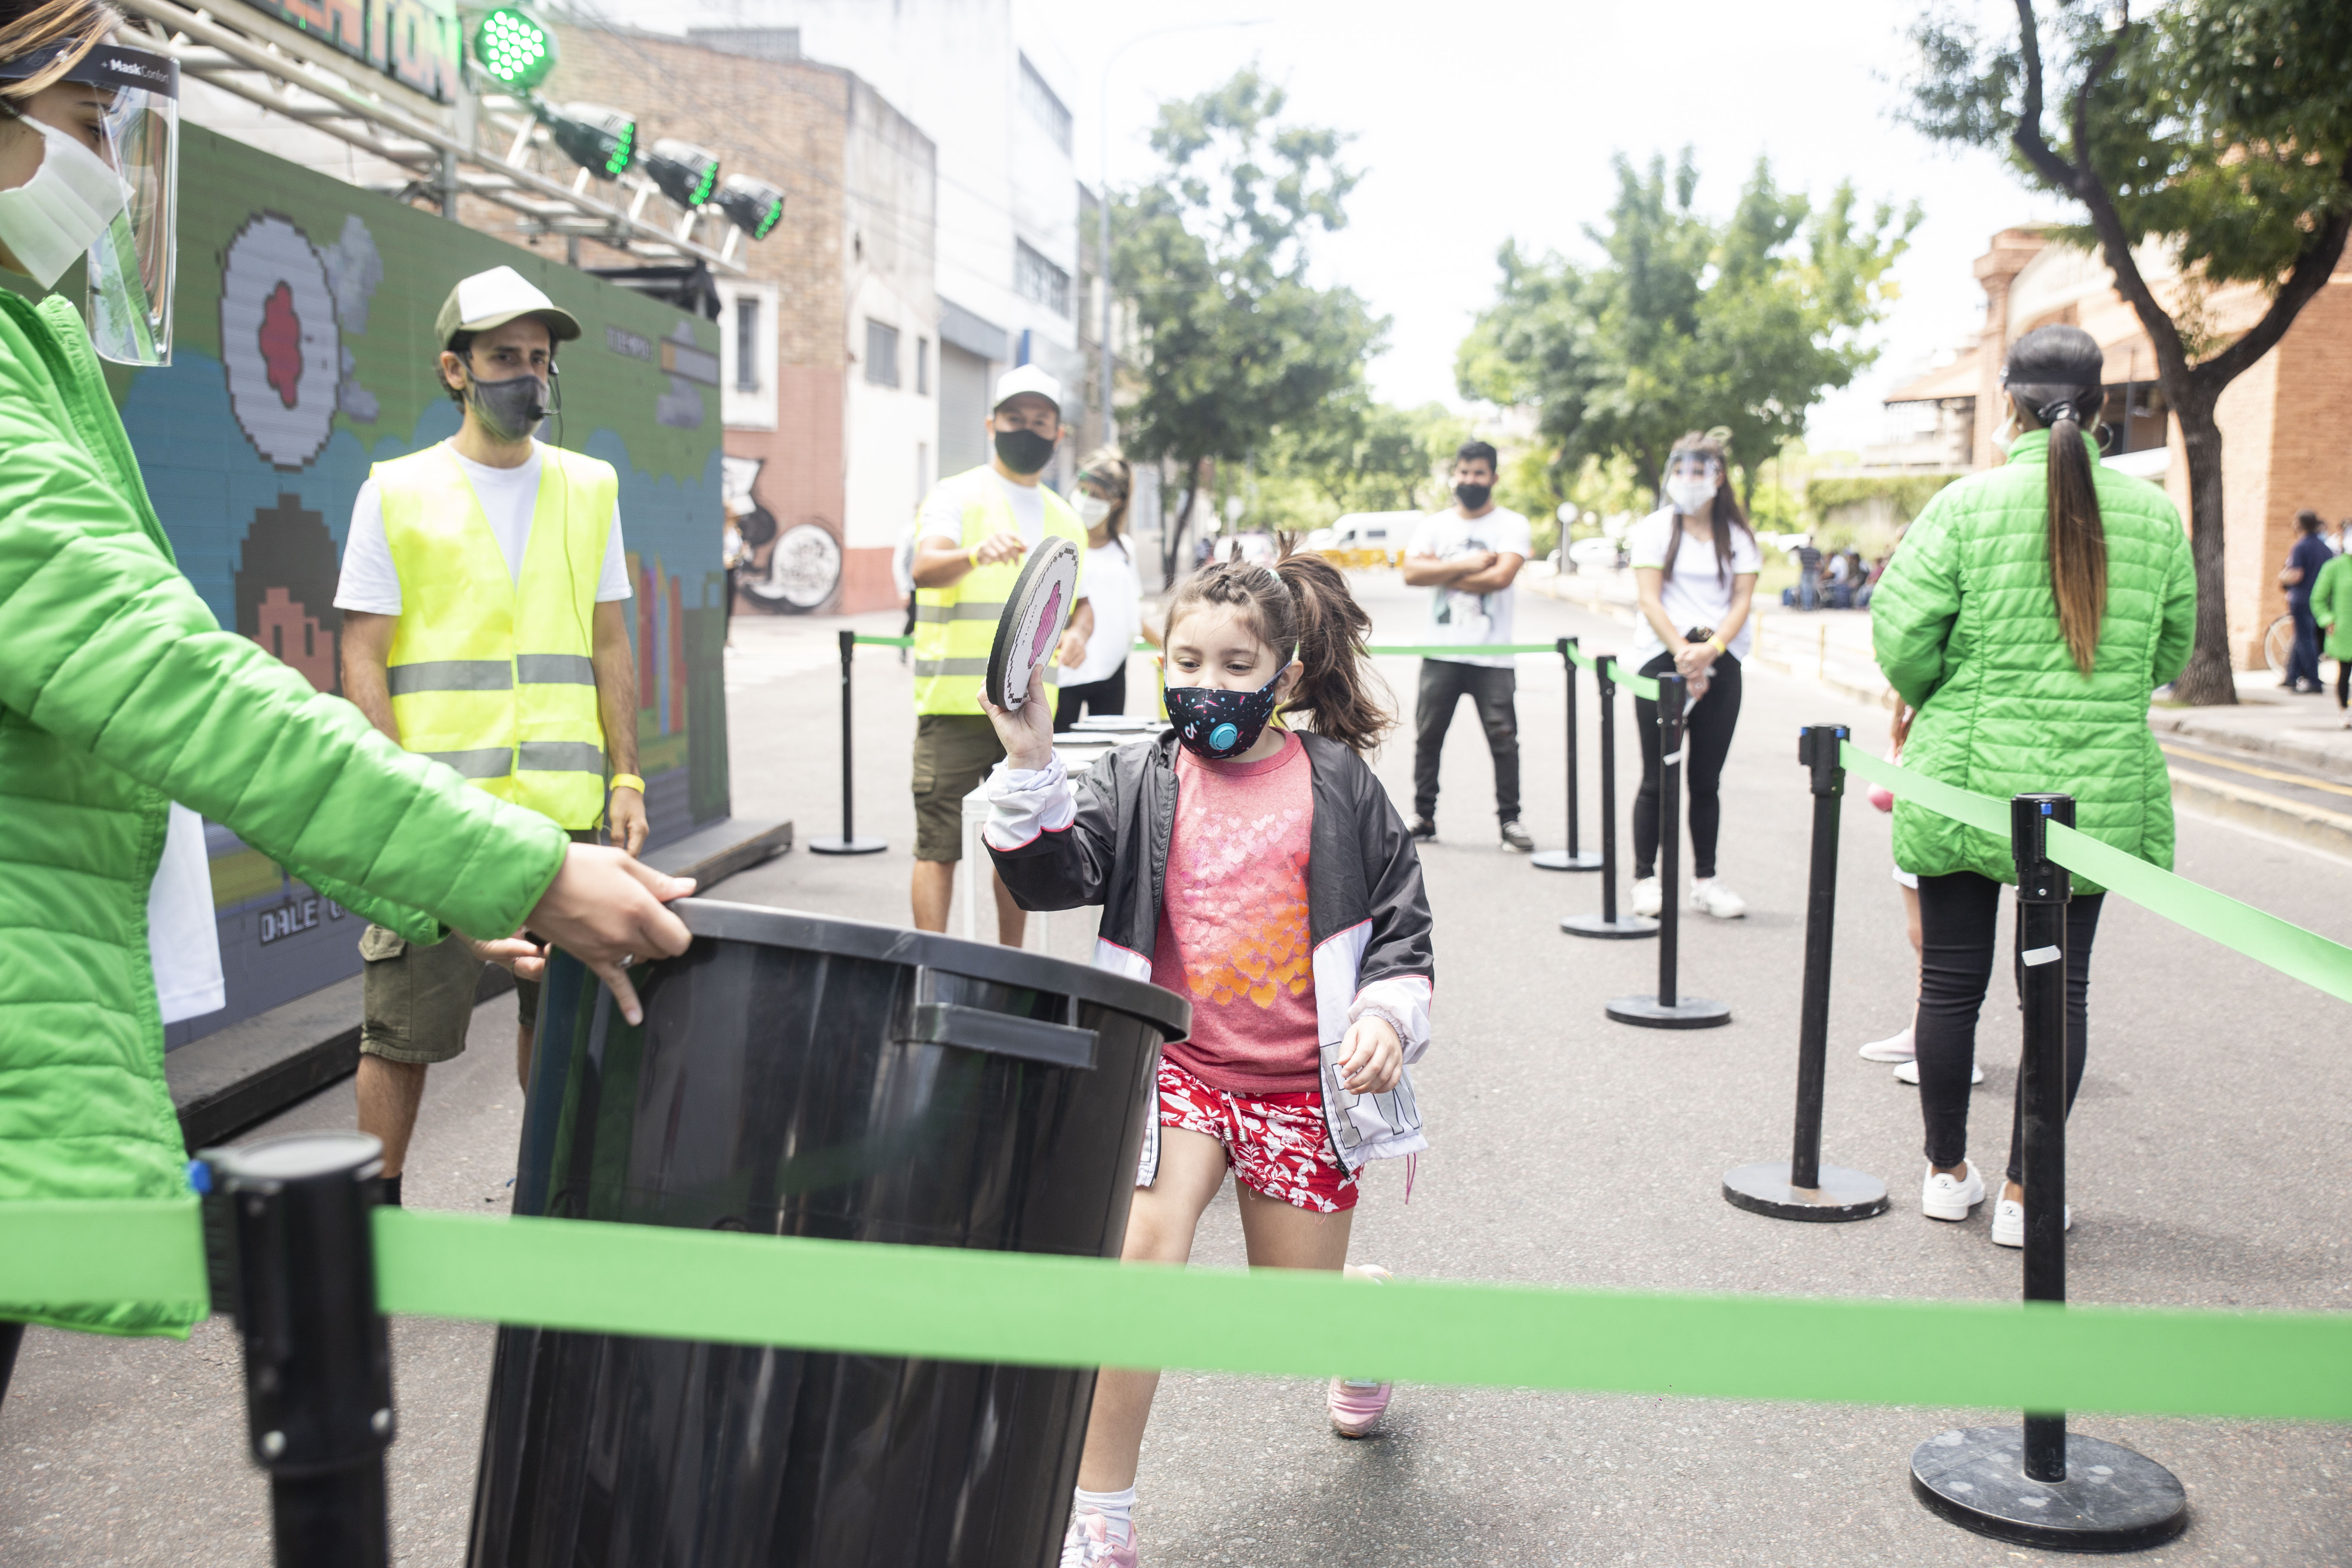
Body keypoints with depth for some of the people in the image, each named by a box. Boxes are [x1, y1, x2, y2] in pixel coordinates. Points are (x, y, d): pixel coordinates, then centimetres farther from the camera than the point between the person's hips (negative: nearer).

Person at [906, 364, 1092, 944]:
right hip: (956, 704, -6)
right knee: (940, 845, -5)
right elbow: (925, 568, -21)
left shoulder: (1065, 519, 17)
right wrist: (976, 555, -43)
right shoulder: (956, 495, -3)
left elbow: (1081, 601, 24)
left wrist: (1078, 632, 0)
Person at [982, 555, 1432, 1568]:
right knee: (1138, 1248, -23)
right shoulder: (1139, 783, 2)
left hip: (1306, 1085, 0)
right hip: (1177, 1066, 1)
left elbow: (1400, 924, 4)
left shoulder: (1339, 787, 0)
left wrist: (1388, 1015, -12)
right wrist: (1030, 765, -24)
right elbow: (1053, 875, -11)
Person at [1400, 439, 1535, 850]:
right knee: (1428, 735, 5)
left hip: (1493, 656, -3)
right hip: (1441, 651, 3)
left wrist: (1442, 575, -8)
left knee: (1503, 738, -3)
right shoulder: (1435, 524, 11)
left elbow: (1501, 576, -16)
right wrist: (1464, 566, -13)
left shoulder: (1512, 524, 1)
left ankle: (1510, 820, 4)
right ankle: (1424, 816, 14)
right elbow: (1412, 572, -5)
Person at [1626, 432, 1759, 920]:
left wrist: (1710, 648, -16)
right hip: (1661, 659, -2)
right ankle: (1645, 879, 9)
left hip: (1720, 662, 2)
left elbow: (1742, 601, 1)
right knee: (1657, 779, 0)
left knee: (1706, 780, 6)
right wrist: (1681, 652, -18)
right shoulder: (1654, 529, 3)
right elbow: (1650, 599, -5)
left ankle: (1705, 881, 14)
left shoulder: (1739, 536, 9)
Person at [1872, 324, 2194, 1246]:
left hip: (1968, 776, -1)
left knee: (1952, 981, 11)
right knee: (2061, 987, 10)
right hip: (2098, 788, 2)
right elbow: (2172, 654, 10)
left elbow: (1900, 634, -9)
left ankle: (1947, 1172, 24)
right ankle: (2026, 1192, 14)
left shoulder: (1966, 504, -7)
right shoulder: (2153, 514, 2)